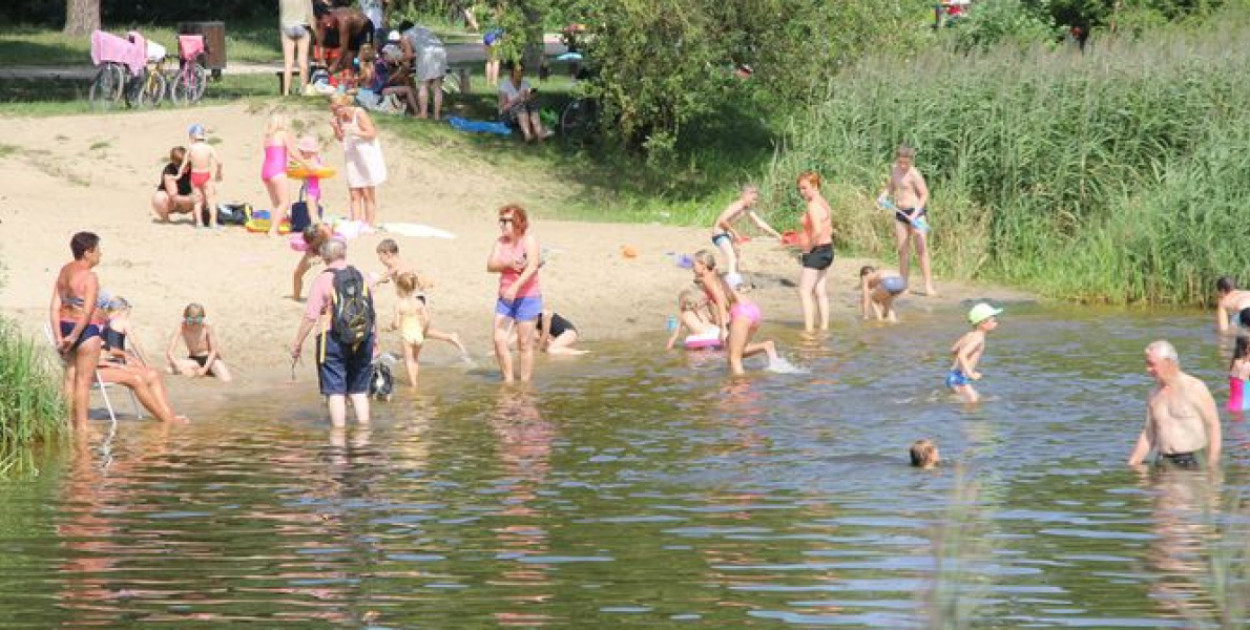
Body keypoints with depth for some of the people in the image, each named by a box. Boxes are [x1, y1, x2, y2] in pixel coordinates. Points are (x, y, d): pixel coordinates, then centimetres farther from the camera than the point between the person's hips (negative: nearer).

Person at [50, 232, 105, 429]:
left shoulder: (64, 271, 8)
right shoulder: (89, 277, -16)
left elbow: (55, 307, 5)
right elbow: (88, 311, -23)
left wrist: (58, 337, 1)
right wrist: (74, 337, -17)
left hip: (65, 325, 8)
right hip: (85, 330, -8)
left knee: (70, 376, 15)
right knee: (84, 379, -2)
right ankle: (82, 426, 0)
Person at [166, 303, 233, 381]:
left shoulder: (207, 327, -20)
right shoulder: (182, 327, -18)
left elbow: (213, 351, -12)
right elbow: (169, 352, -19)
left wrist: (204, 368, -23)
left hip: (209, 358, -2)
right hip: (193, 360, 2)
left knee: (225, 379, -29)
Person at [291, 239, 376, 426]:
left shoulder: (323, 280, -8)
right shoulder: (360, 277, 6)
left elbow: (310, 317, -12)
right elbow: (372, 313, 10)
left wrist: (297, 344, -4)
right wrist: (373, 342, 20)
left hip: (334, 339, -4)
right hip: (362, 340, 4)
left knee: (336, 391, 0)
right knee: (359, 390, 15)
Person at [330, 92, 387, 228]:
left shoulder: (359, 114, -14)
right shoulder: (340, 117, 5)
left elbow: (371, 134, -15)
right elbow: (341, 138, 14)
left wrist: (354, 131, -26)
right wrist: (336, 129, -6)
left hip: (367, 156, -6)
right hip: (352, 158, 6)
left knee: (368, 194, -1)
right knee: (355, 195, 0)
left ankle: (371, 225, 2)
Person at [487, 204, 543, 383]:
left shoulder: (528, 240, -9)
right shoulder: (501, 241, 8)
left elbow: (532, 267, -22)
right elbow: (490, 265, -2)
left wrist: (516, 287, -35)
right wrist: (508, 264, -23)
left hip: (527, 297, -5)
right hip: (505, 297, 5)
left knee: (525, 344, -1)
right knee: (499, 339, -5)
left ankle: (525, 383, 6)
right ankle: (508, 380, 5)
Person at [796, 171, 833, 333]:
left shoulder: (813, 205, -17)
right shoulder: (824, 203, 13)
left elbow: (817, 231, -28)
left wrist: (808, 249, -16)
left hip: (816, 251, -10)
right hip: (827, 250, 10)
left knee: (805, 291, -9)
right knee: (821, 292, 14)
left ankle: (809, 328, -15)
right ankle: (824, 326, 17)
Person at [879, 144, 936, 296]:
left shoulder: (914, 175, -15)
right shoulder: (894, 169, 8)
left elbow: (924, 195, -14)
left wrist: (915, 213, -24)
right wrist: (884, 195, 2)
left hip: (916, 211, -7)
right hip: (900, 212, 7)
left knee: (921, 249, -11)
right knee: (902, 250, 10)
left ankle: (928, 285, -11)